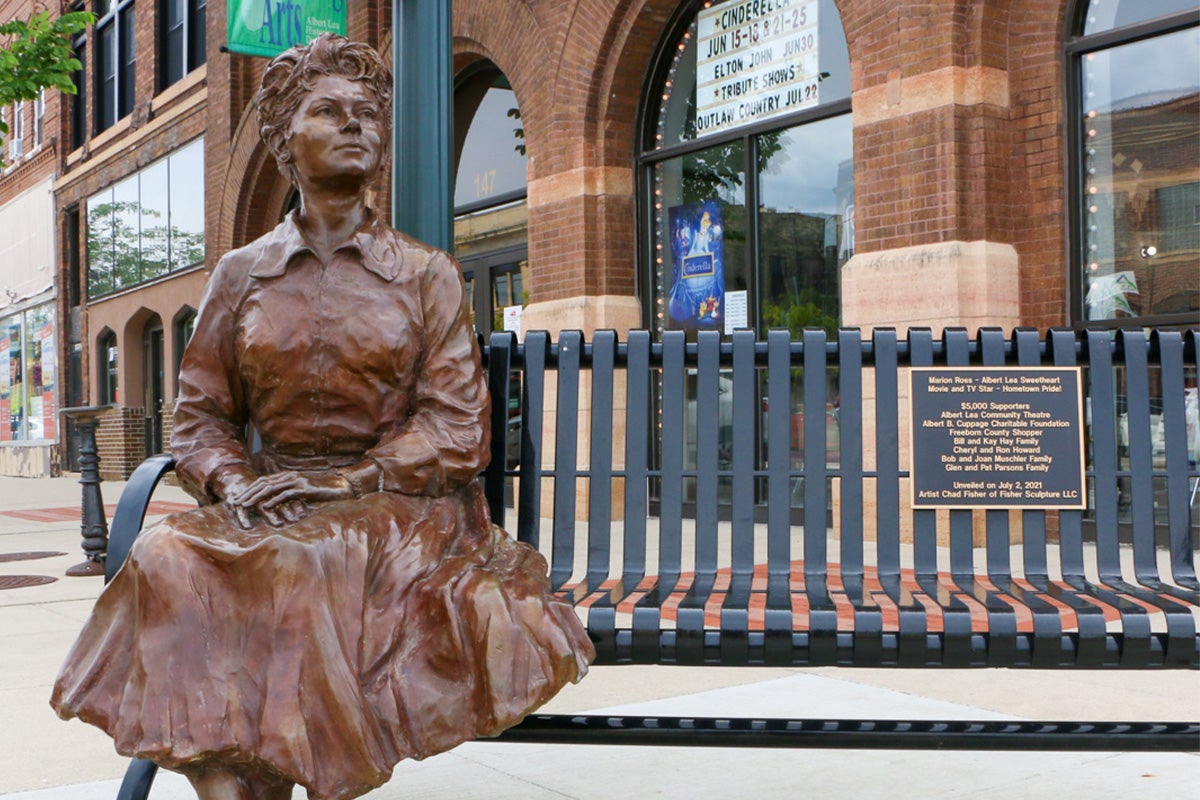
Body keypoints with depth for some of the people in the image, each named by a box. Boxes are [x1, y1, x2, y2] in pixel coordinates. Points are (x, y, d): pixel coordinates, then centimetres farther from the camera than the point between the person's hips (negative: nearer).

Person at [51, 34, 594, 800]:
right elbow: (199, 416, 15)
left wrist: (344, 482, -13)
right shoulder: (241, 274, 14)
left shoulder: (428, 274, 7)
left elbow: (458, 430, -1)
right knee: (168, 558, -28)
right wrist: (233, 483, -7)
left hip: (399, 503, -2)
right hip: (269, 503, 3)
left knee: (307, 568, -34)